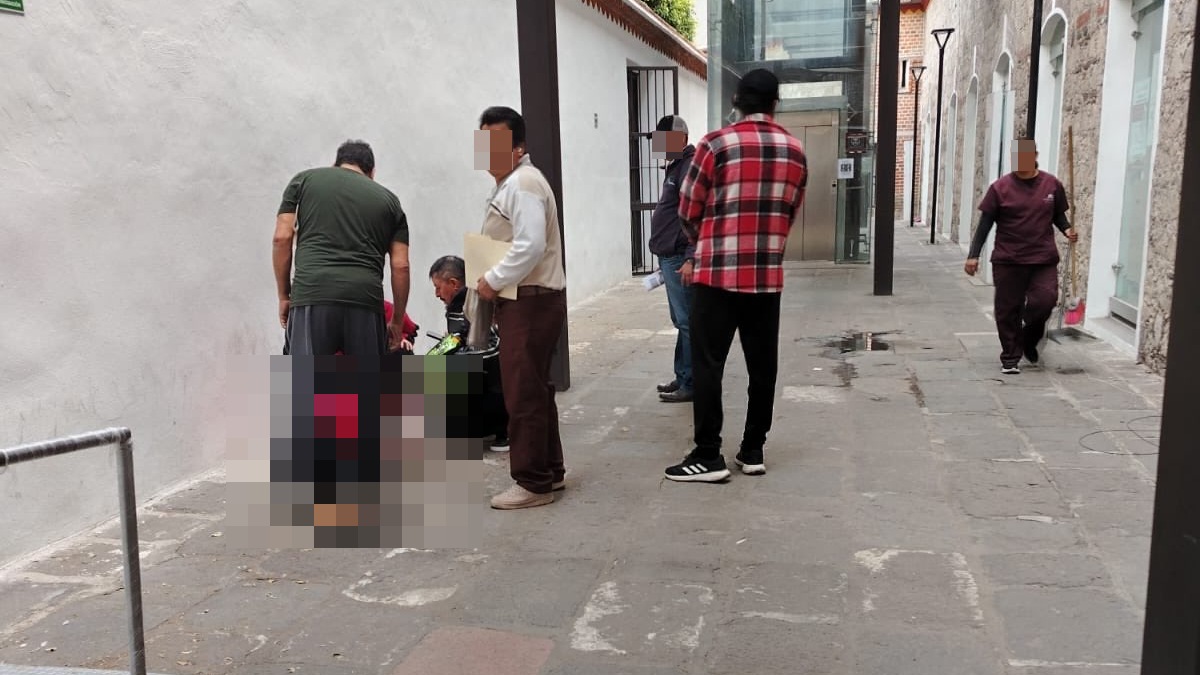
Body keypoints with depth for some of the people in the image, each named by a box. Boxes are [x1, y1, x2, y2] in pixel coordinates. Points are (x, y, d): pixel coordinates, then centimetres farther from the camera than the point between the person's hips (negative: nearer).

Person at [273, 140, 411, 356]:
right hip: (365, 298, 1)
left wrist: (284, 295, 16)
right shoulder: (388, 198, 22)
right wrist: (397, 321, 22)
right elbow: (401, 265, 14)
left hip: (313, 295, -1)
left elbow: (282, 237, 9)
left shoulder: (305, 180, 20)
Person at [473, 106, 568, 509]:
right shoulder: (511, 183, 18)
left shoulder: (522, 184, -16)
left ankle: (533, 483, 2)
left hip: (531, 302, -11)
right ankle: (549, 470, 27)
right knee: (534, 390, 16)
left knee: (523, 394, -6)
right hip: (523, 300, 11)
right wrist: (493, 281, 13)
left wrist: (493, 280, -17)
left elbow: (530, 246, -26)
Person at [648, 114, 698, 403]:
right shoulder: (676, 167, 19)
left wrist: (691, 259, -25)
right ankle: (683, 377, 22)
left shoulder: (690, 167, -12)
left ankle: (691, 384, -1)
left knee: (687, 322, -6)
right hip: (670, 257, 10)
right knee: (682, 321, 14)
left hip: (680, 258, -10)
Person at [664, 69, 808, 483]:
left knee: (707, 364, 1)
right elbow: (790, 215, 13)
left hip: (718, 274, -4)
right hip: (768, 275, 5)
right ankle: (753, 451, 19)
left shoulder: (716, 144, -7)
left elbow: (688, 211, -2)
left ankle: (708, 457, 3)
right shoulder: (796, 152, 8)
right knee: (762, 365, 11)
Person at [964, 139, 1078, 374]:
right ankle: (1010, 358, 15)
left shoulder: (1052, 184, 4)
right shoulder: (1001, 187, -3)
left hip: (1044, 260, 1)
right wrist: (973, 255, -5)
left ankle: (1029, 341, 20)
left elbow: (1058, 215, 16)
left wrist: (1067, 230, -6)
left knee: (1045, 301, -10)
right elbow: (985, 223, 0)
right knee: (1008, 310, 2)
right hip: (1008, 261, -1)